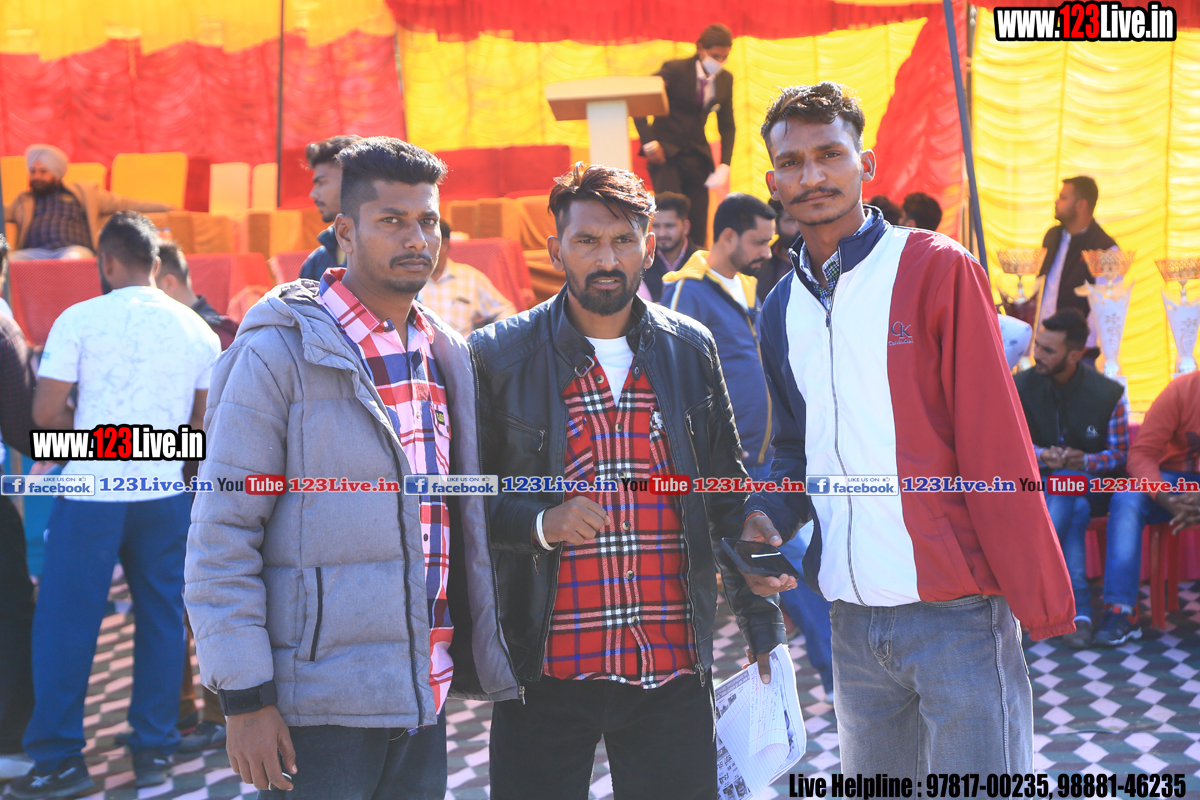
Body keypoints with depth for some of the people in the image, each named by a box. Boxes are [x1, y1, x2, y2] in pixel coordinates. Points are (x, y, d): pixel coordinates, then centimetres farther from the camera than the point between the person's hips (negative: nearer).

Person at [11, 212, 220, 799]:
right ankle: (154, 751, 17)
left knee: (65, 623, 5)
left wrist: (90, 429, 11)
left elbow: (45, 414, -8)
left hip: (92, 493, -3)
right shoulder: (197, 330, 5)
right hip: (166, 493, 4)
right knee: (162, 619, 12)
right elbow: (205, 422, 10)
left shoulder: (80, 320, -7)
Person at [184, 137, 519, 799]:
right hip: (318, 711, -6)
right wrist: (244, 696, -15)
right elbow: (222, 536, -11)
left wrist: (481, 658, 14)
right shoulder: (280, 352, -9)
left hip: (423, 699, 6)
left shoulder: (446, 355, 11)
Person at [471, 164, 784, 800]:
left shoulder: (691, 350, 8)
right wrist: (540, 522, -15)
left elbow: (728, 500, 14)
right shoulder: (499, 355, -1)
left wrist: (761, 626, 13)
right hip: (546, 671, -2)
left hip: (673, 668, 2)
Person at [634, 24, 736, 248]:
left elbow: (727, 126, 10)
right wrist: (649, 142, -17)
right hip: (665, 152, -4)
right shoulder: (674, 70, -11)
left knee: (698, 225, -1)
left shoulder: (726, 79, 4)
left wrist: (724, 165, -2)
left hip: (697, 155, 5)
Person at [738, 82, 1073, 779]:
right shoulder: (783, 308, 11)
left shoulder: (937, 269, -6)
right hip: (855, 619, 6)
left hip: (956, 615, -6)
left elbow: (998, 446, -10)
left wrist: (1043, 602, -13)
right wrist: (767, 519, 0)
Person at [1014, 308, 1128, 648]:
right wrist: (1042, 456, -22)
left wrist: (1084, 461, -25)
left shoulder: (1108, 394, -10)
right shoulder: (1022, 387, -4)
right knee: (1075, 508, -32)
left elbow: (1120, 454, -4)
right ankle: (1079, 610, -33)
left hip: (1094, 486, -2)